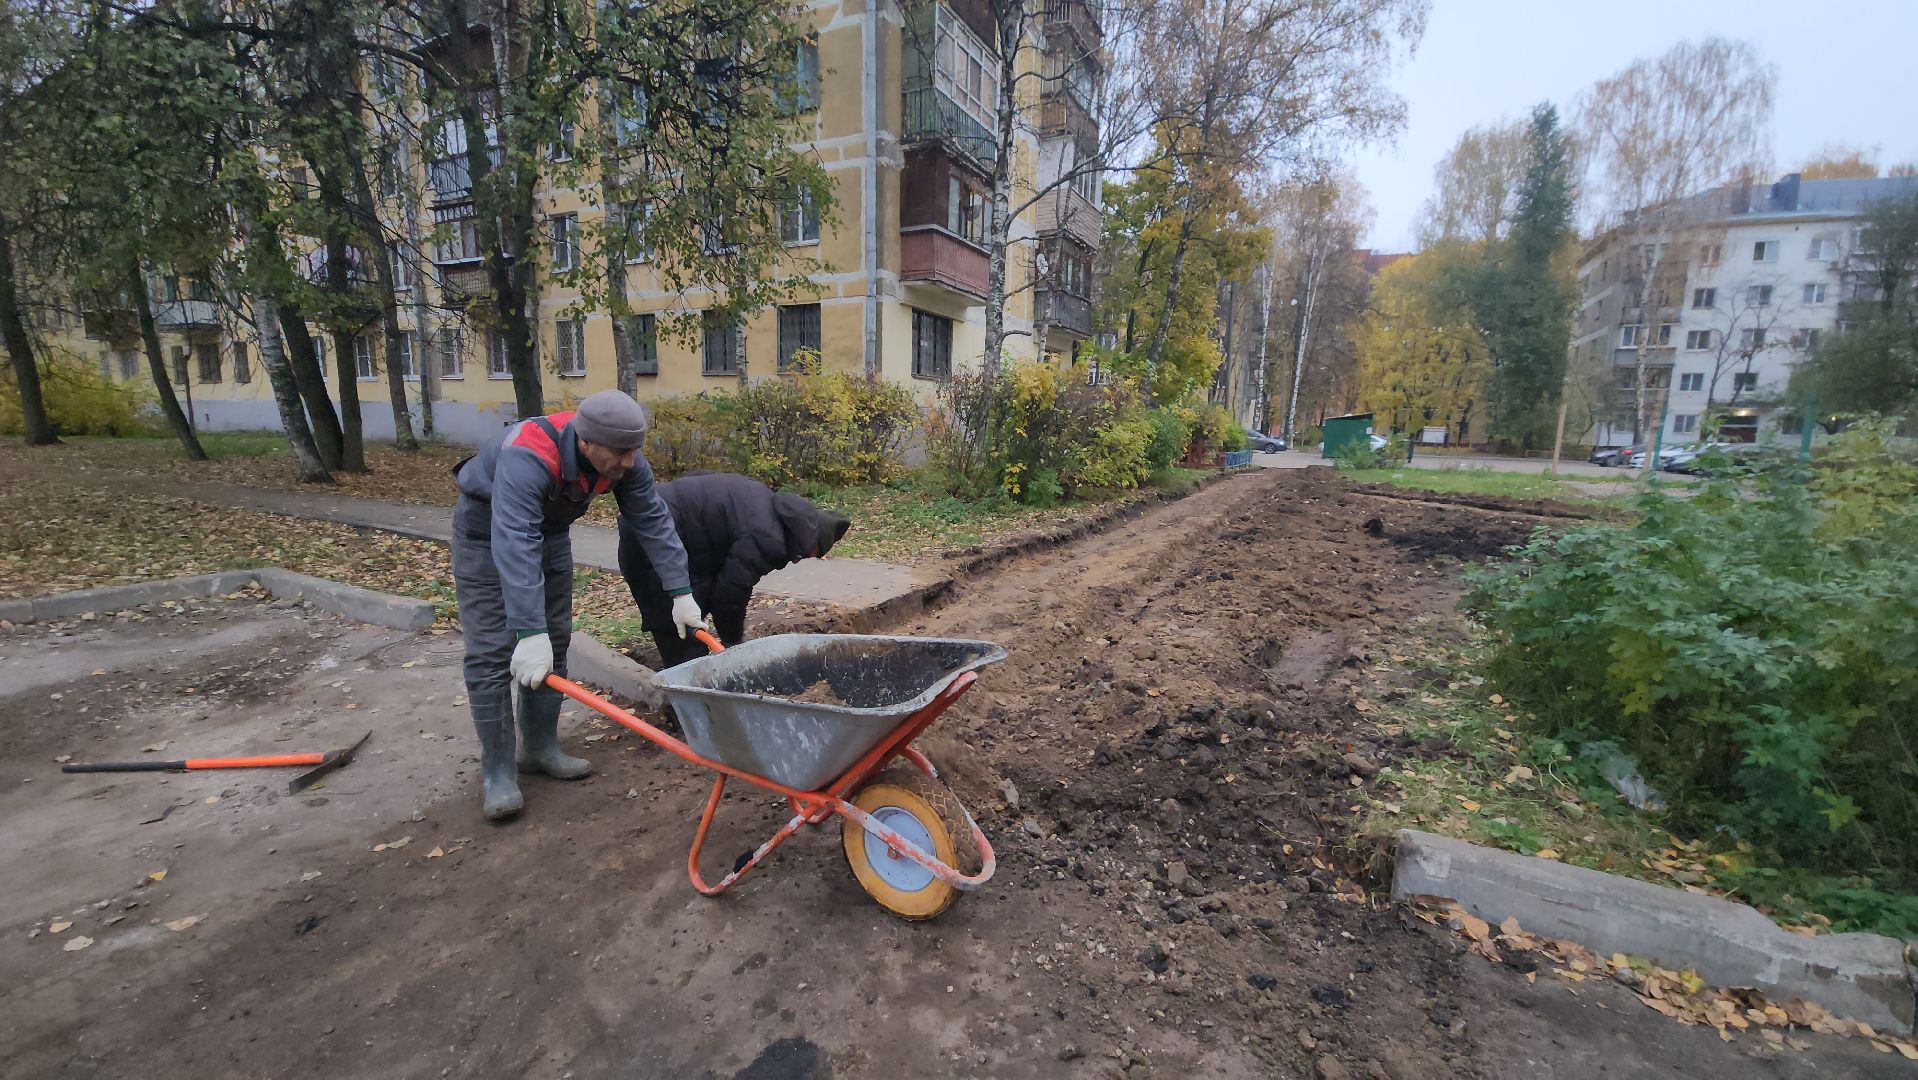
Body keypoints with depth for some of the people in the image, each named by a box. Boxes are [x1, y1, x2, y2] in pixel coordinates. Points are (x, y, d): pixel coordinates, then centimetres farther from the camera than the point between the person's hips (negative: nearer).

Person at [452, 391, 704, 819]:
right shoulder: (527, 458, -41)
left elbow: (653, 521, -17)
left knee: (554, 643, 6)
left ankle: (540, 747, 20)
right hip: (487, 530, -6)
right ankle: (497, 771, 2)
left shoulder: (623, 458, -22)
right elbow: (514, 546, -48)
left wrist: (681, 593, -20)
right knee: (492, 653, -9)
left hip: (550, 530, 6)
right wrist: (530, 633, -54)